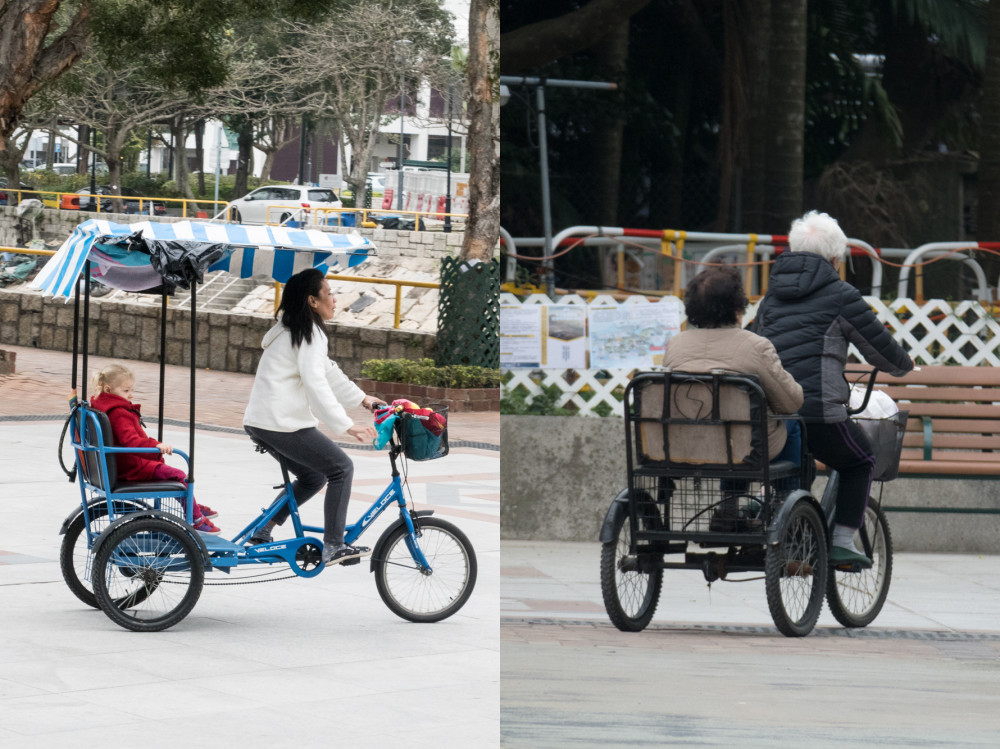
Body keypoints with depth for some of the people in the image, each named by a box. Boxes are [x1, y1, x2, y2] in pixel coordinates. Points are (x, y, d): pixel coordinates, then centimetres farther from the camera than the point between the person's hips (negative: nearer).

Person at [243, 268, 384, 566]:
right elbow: (316, 384, -23)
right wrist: (348, 427, -26)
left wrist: (364, 399, 25)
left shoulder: (292, 331, 20)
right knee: (341, 468, -4)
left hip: (260, 423, 10)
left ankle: (262, 533, 16)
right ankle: (333, 546, -6)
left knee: (313, 477, 21)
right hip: (283, 423, -10)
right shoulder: (311, 334, -13)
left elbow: (328, 372, 26)